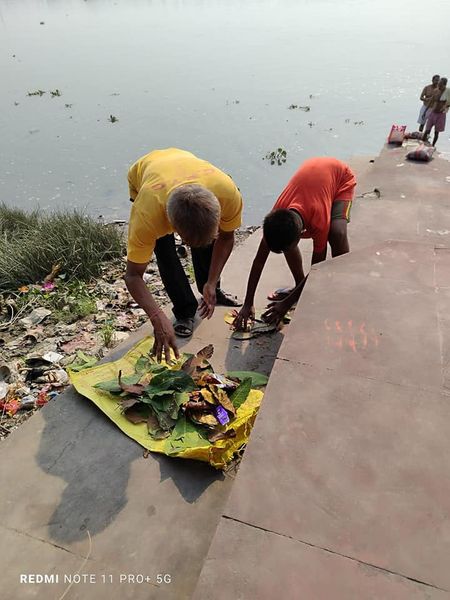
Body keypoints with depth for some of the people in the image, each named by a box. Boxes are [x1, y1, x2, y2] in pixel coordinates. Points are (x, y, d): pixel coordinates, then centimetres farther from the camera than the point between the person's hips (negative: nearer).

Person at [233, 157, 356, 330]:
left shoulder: (319, 222, -41)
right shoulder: (276, 218, -28)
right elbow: (259, 260, -21)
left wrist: (287, 303, -27)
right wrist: (247, 304, -22)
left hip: (341, 177, -4)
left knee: (337, 233, -32)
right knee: (285, 238, -10)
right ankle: (300, 286, 9)